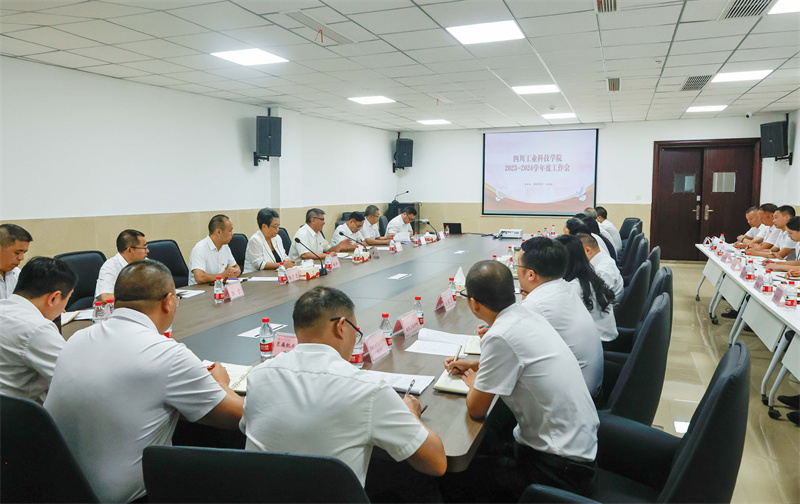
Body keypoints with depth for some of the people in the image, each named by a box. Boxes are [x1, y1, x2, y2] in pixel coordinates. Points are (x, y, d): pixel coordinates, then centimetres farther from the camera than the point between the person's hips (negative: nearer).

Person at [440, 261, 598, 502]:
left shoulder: (500, 337, -25)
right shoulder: (529, 317, 0)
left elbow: (476, 409, -14)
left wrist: (473, 383, 6)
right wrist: (473, 364, 19)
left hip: (561, 469, -9)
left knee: (452, 480, -2)